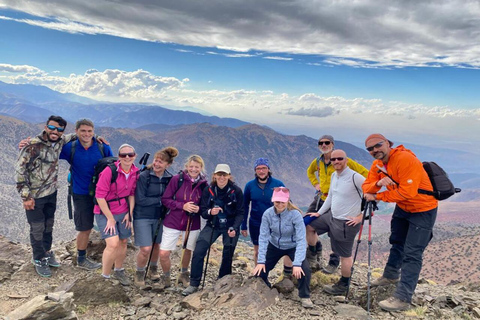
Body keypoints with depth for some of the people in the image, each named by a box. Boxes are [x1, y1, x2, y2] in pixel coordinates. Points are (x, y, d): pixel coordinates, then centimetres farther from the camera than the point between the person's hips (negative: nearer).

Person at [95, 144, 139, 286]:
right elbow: (100, 196, -19)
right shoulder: (109, 171, -22)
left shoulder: (135, 172, -4)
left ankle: (119, 271, 37)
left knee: (123, 242, 13)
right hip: (105, 212, -5)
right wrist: (110, 219, -15)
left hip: (123, 212, 6)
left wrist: (130, 213, 1)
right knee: (113, 244, -16)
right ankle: (105, 277, 5)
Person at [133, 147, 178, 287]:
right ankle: (140, 273, 22)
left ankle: (153, 269, 44)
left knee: (156, 245, 17)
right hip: (142, 217, -4)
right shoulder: (144, 176, -17)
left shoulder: (169, 178, -3)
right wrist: (160, 200, -17)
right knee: (146, 249, -7)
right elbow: (140, 199, -18)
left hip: (159, 217, 4)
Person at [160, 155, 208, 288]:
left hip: (193, 224, 2)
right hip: (173, 222, -2)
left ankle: (184, 275, 46)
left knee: (188, 250, 18)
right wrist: (182, 206, -20)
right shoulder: (177, 179, -11)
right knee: (164, 254, -4)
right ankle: (166, 277, 26)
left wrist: (199, 208, -15)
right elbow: (165, 199, -9)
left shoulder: (203, 184, -4)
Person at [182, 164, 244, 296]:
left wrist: (234, 228, -22)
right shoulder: (208, 190, -9)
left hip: (231, 227, -1)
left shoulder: (236, 191, -13)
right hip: (213, 225, 1)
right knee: (198, 252, -13)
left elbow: (240, 213, -9)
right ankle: (194, 284, 1)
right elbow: (203, 211, -7)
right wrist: (210, 212, -30)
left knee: (227, 256, 7)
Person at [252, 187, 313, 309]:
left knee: (304, 269, -24)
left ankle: (305, 297, 4)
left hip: (293, 247, -2)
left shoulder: (295, 215, -28)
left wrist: (297, 263, -38)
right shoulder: (268, 214, -21)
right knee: (259, 271, -5)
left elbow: (301, 239, -30)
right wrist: (261, 261, -25)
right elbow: (263, 237, -20)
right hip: (274, 246, 2)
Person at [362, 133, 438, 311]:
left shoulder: (405, 159, -29)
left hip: (423, 209, -8)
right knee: (397, 243, 24)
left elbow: (407, 192, -33)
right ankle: (391, 275, 45)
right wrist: (377, 183, -29)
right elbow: (366, 187, -6)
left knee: (412, 254, -8)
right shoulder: (377, 164, -3)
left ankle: (402, 298, -3)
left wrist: (377, 196, -25)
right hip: (402, 207, 8)